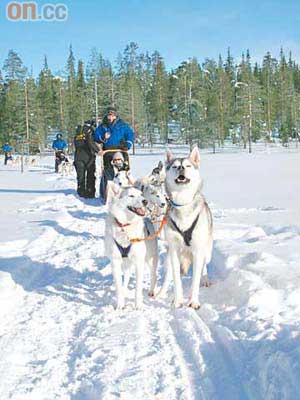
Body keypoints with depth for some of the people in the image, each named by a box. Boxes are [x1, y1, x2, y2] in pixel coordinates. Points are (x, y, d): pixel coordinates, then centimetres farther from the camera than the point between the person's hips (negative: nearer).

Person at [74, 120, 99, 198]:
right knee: (90, 176, 4)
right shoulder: (89, 131, -7)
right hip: (88, 157, -5)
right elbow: (91, 143, -21)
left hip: (78, 156, 5)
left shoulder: (78, 133, 14)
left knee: (80, 176, 8)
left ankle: (81, 192, 6)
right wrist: (98, 150, -24)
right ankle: (90, 193, 3)